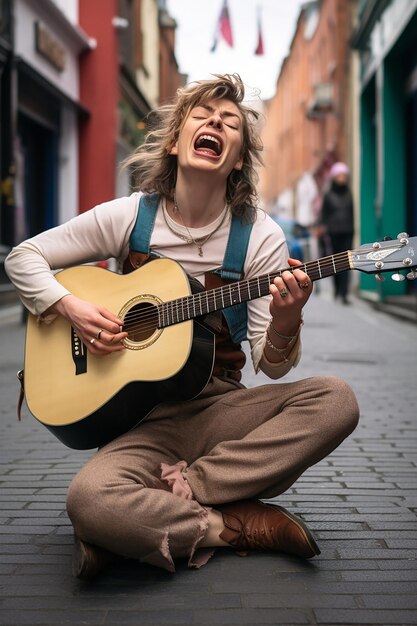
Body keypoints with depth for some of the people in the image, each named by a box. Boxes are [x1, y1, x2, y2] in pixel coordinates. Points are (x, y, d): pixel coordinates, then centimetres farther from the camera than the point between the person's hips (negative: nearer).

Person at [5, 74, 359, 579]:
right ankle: (236, 525, -13)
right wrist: (70, 308, -9)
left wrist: (285, 324, -25)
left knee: (335, 399, -26)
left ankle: (174, 492, -20)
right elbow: (23, 256, 9)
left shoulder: (259, 237, -1)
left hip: (222, 409, 2)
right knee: (88, 497, -34)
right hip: (144, 419, -1)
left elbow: (271, 366, -2)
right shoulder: (128, 217, 0)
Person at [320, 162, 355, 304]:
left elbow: (352, 213, 14)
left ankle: (344, 293, -10)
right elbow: (324, 214, 5)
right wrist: (324, 229, -3)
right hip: (334, 233, -1)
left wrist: (352, 229, 9)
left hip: (347, 233, 1)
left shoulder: (349, 194, 9)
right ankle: (337, 289, 22)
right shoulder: (328, 195, 3)